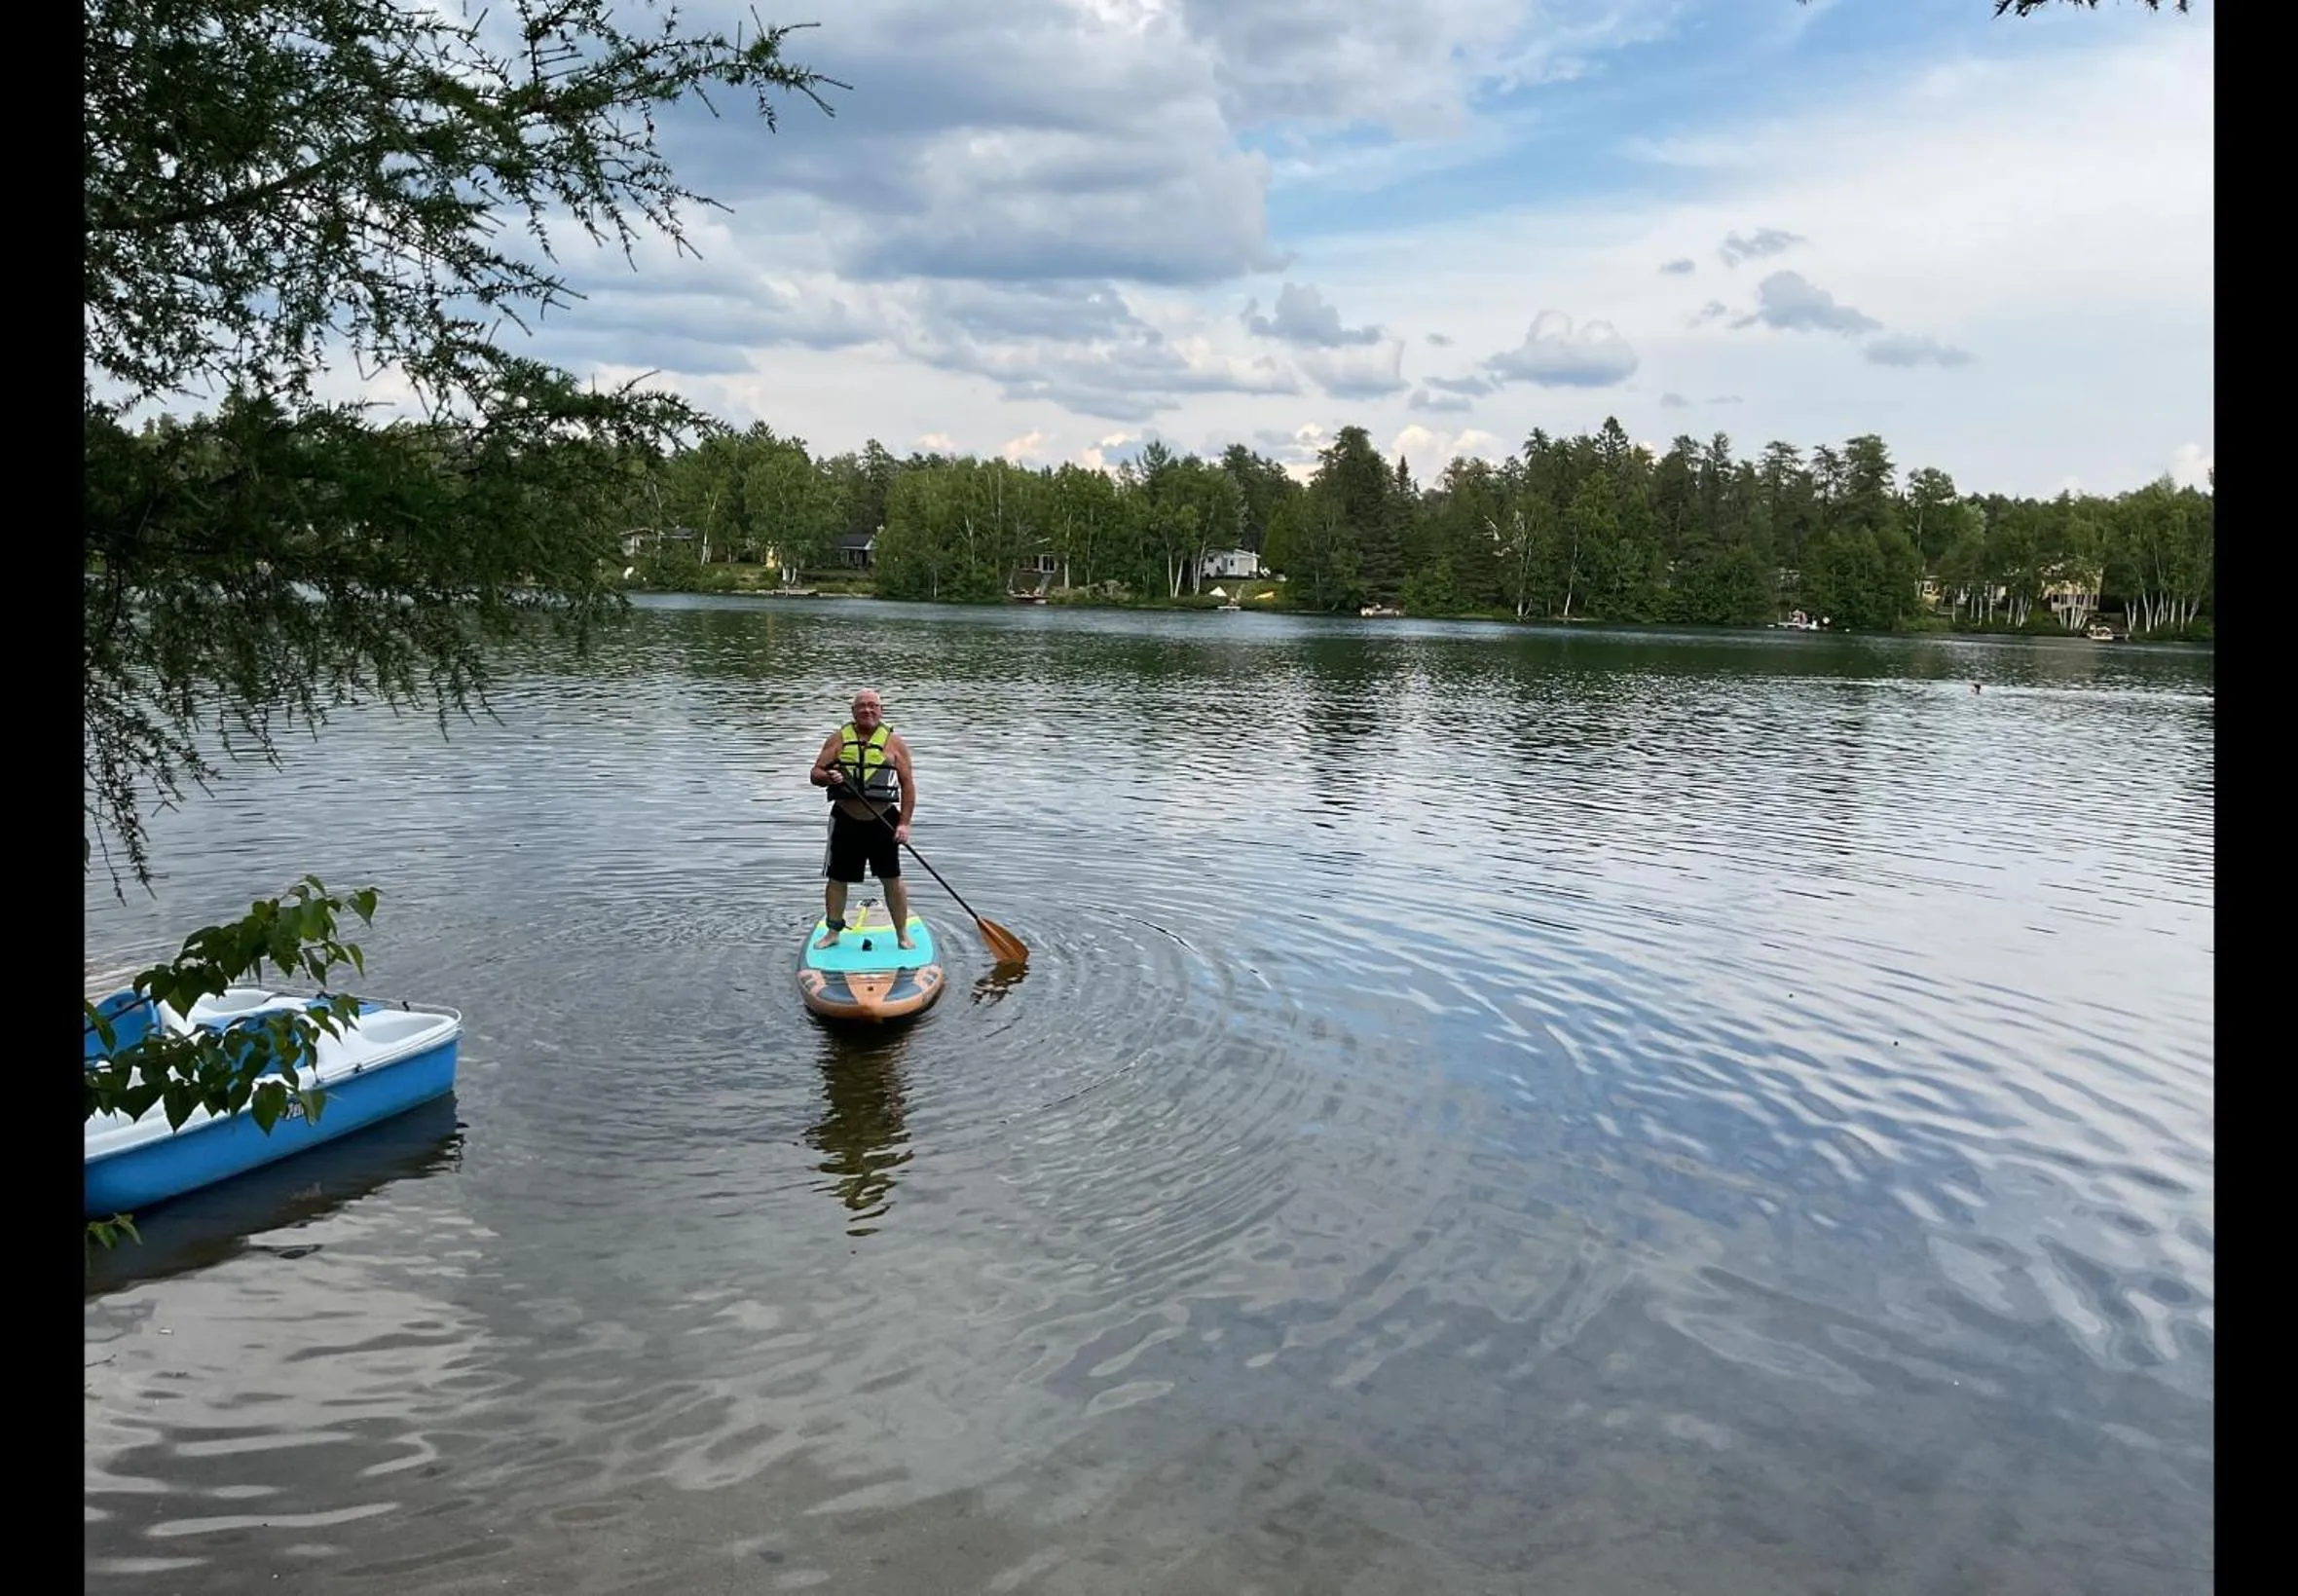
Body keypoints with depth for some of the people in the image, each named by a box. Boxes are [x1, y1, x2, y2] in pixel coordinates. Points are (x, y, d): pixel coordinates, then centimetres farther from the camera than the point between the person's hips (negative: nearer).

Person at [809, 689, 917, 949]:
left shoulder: (894, 742, 1)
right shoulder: (838, 739, 4)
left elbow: (908, 785, -1)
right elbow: (815, 774, 4)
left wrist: (904, 823, -9)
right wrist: (827, 777, -20)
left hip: (883, 823, -1)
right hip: (846, 822, 2)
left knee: (892, 880, 2)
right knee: (836, 879, 9)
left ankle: (902, 935, 13)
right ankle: (833, 932, 23)